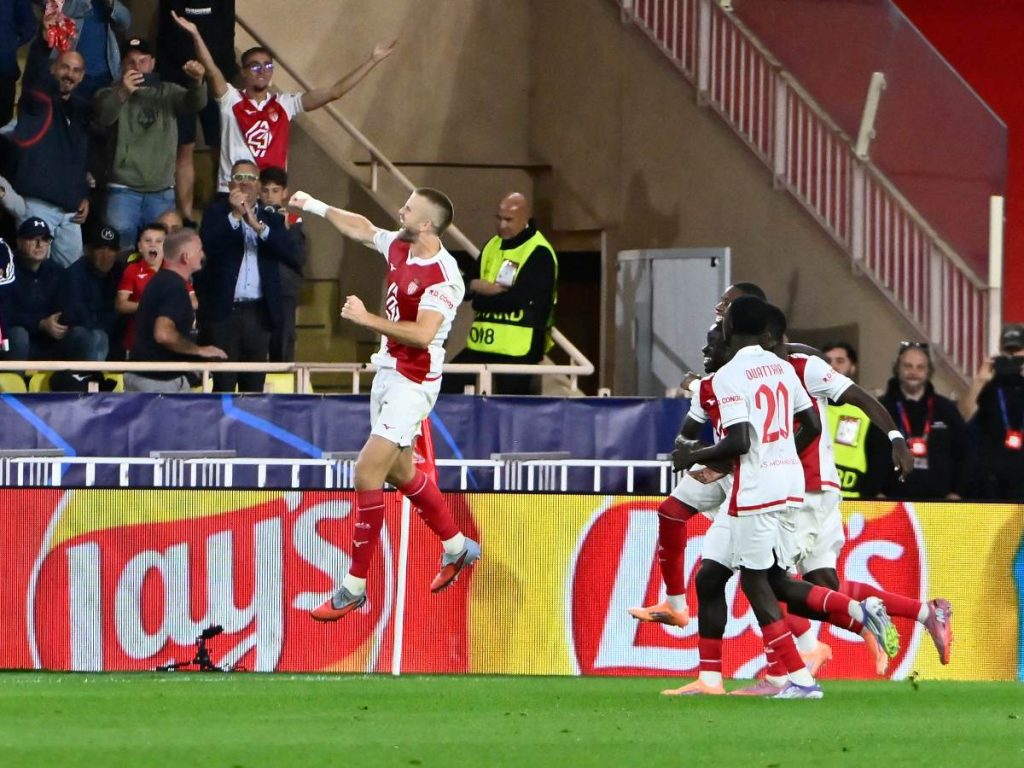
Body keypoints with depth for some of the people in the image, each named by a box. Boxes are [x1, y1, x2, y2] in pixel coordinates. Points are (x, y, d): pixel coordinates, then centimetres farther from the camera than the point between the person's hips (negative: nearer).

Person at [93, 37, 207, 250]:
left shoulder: (168, 93, 12)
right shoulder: (111, 95, 4)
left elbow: (194, 103, -6)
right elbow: (101, 118, -17)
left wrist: (197, 82, -30)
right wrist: (122, 94, -37)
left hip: (162, 193, 2)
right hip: (124, 191, -2)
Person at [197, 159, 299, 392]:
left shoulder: (271, 219, 13)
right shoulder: (217, 213, 7)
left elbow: (290, 253, -3)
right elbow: (206, 246, -10)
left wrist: (260, 227, -15)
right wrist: (235, 216, -17)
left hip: (258, 313, 2)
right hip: (224, 311, -2)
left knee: (254, 387, 2)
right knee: (224, 385, -6)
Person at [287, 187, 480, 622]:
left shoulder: (443, 276, -23)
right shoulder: (399, 248, 2)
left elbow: (422, 334, -33)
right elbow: (362, 230, 22)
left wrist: (367, 319, -28)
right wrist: (318, 208, 23)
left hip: (413, 384, -10)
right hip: (389, 371, 10)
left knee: (367, 473, -13)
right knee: (399, 472, 22)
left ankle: (354, 587, -7)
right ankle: (457, 548, 41)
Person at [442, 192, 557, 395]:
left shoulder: (539, 254, -12)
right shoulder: (493, 246, 14)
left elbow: (524, 298, -21)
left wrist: (482, 300, -10)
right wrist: (477, 286, -11)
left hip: (519, 350, -8)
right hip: (482, 345, 8)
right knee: (447, 386, 2)